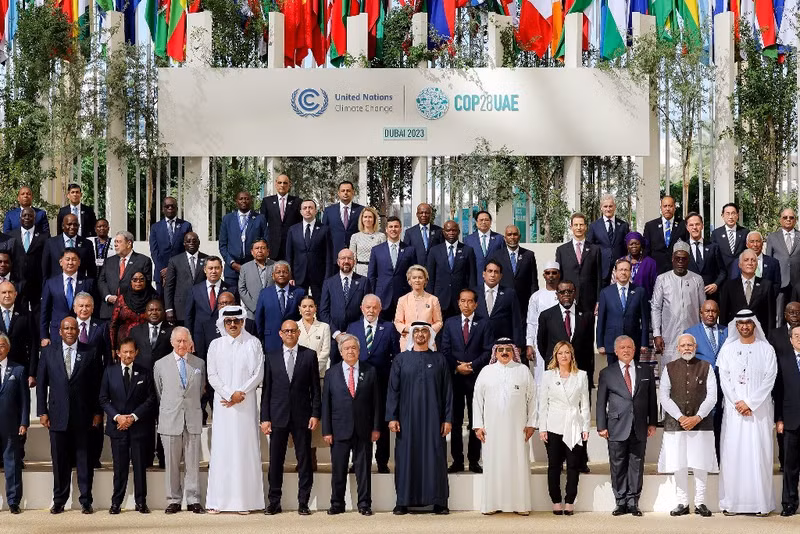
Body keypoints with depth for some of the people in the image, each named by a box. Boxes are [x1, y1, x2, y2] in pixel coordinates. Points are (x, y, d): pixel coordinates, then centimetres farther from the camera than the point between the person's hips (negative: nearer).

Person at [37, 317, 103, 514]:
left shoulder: (89, 353, 3)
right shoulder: (48, 352, 6)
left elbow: (96, 385, 5)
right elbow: (41, 383, 6)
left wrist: (97, 412, 1)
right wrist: (42, 412, 1)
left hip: (83, 415, -1)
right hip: (58, 415, 1)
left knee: (84, 459, 3)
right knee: (59, 460, 6)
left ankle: (86, 501, 11)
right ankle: (59, 501, 16)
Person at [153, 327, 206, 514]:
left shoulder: (200, 364, 8)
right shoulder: (161, 365, 5)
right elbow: (159, 393, 12)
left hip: (193, 420, 1)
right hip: (170, 421, -1)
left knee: (193, 463, 2)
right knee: (172, 464, 2)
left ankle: (193, 500, 7)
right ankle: (173, 500, 9)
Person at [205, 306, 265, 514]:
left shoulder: (253, 343, 5)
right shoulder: (215, 345, 9)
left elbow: (258, 374, 0)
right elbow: (212, 375, 4)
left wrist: (241, 393, -9)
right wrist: (230, 394, -8)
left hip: (246, 403, -1)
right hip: (223, 403, 1)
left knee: (246, 448, -3)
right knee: (221, 448, -2)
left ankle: (246, 500, -2)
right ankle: (217, 501, -1)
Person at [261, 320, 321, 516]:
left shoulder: (309, 355, 5)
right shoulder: (271, 357, 8)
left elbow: (315, 388, 4)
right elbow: (266, 389, 6)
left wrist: (315, 414, -4)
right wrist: (265, 418, 0)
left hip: (302, 416, -1)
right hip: (278, 416, 1)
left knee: (304, 461, 2)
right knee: (275, 461, 3)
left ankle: (303, 503, 8)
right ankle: (274, 503, 10)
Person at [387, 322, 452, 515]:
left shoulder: (439, 360, 7)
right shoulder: (401, 359, 7)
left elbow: (447, 391, 5)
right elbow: (393, 389, 4)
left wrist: (448, 419, -2)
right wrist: (392, 417, -4)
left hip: (433, 418, 0)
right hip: (407, 417, 0)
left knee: (434, 456, -1)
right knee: (406, 457, 1)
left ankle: (438, 501, 4)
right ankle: (403, 502, 5)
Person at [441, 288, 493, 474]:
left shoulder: (484, 324, 4)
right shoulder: (450, 323, 10)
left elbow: (488, 351, -1)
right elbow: (445, 350, 6)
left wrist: (471, 366, -11)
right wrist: (457, 367, -8)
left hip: (476, 377, -2)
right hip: (454, 377, 2)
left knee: (476, 421, 1)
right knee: (455, 420, 2)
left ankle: (474, 460, 5)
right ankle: (457, 460, 7)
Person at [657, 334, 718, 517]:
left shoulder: (706, 367, 6)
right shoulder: (670, 368, 7)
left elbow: (711, 396, 0)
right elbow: (664, 396, 1)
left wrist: (697, 418, -10)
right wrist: (680, 417, -9)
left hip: (701, 423, -1)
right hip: (675, 424, 1)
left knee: (700, 464, 0)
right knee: (679, 464, 2)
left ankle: (700, 502, 8)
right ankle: (682, 503, 10)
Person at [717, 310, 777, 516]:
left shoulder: (766, 350, 4)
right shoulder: (728, 349, 8)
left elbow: (769, 379, -3)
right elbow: (724, 378, 2)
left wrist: (750, 403, -11)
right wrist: (737, 403, -9)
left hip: (759, 409, -1)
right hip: (734, 410, 1)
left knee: (759, 453, -4)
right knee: (732, 453, -2)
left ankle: (761, 503, -1)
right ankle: (732, 502, 0)